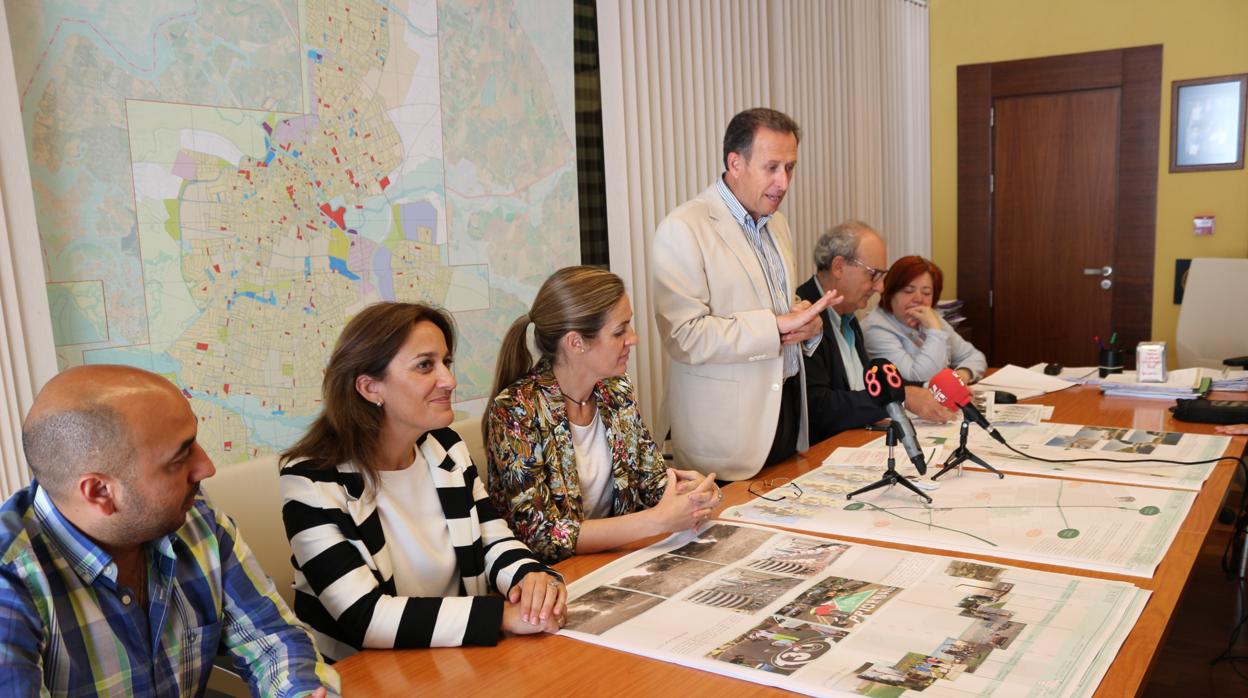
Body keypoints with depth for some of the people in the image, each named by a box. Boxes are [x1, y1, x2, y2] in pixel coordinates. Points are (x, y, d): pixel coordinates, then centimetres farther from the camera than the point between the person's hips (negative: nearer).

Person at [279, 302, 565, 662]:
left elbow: (495, 541, 2)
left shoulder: (446, 447, 1)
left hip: (458, 658, 6)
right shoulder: (313, 481, -18)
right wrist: (504, 614, -29)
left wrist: (534, 576, -20)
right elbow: (364, 618, -25)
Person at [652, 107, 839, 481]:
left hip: (786, 406, 8)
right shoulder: (683, 230, -13)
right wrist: (779, 325, -20)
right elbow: (684, 336, -21)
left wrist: (806, 324, -1)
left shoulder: (777, 225, 14)